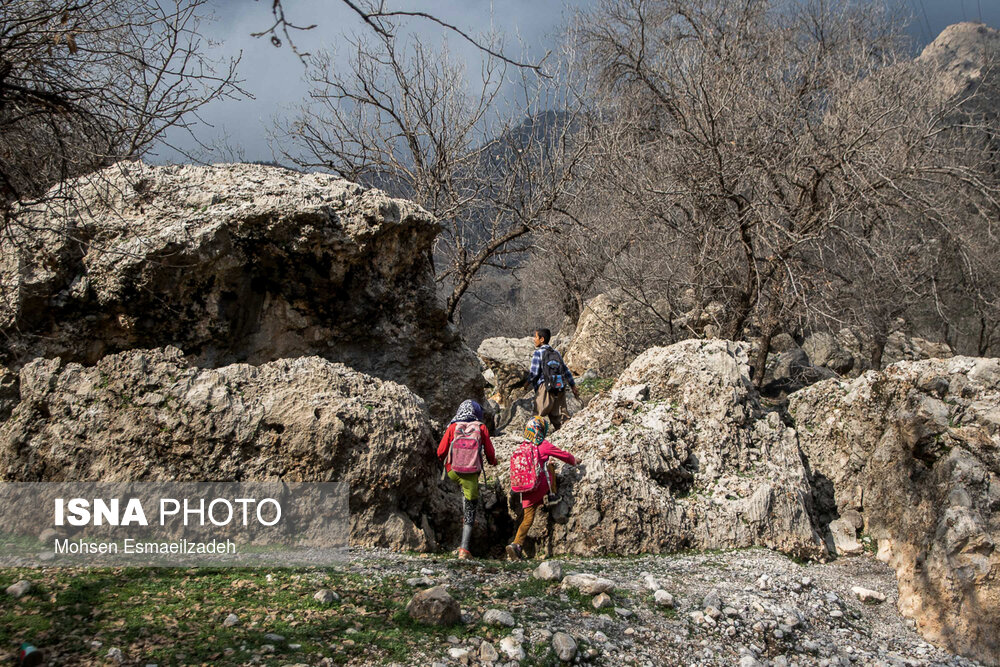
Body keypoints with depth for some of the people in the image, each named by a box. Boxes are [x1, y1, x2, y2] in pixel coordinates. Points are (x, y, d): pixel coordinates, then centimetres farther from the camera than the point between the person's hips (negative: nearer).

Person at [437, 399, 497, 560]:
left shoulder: (453, 427, 1)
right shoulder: (481, 428, 0)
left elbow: (441, 452, 1)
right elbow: (490, 453, 7)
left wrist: (446, 460, 24)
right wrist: (493, 462, 30)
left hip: (452, 471, 2)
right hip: (472, 473, -2)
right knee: (470, 512, 6)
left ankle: (464, 515, 27)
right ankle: (464, 549, 2)